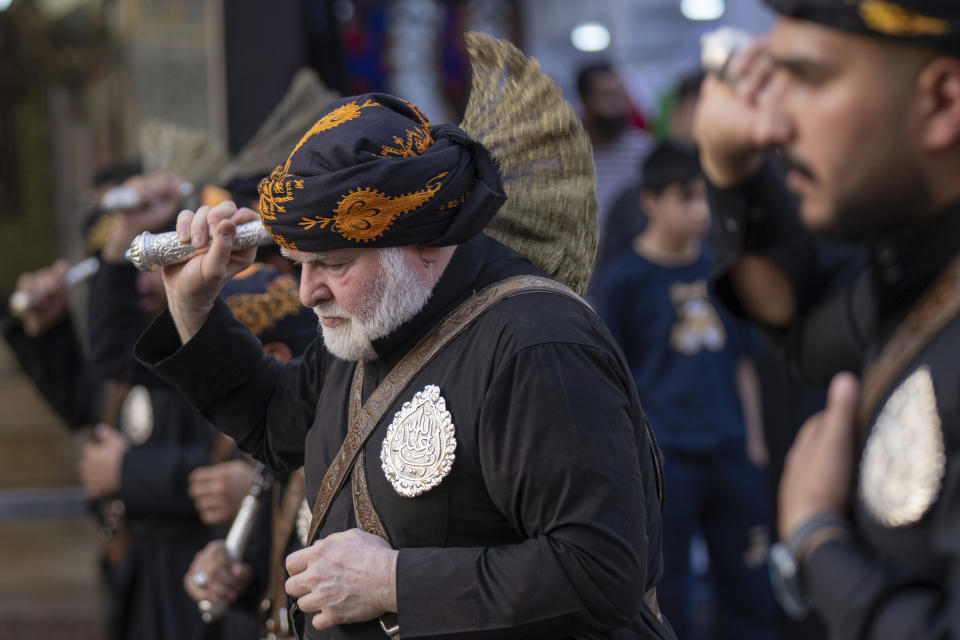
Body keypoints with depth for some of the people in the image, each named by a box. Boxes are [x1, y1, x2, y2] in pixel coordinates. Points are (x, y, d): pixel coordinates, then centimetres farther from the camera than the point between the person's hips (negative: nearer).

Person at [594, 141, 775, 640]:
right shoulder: (623, 278, -4)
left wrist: (754, 441, 14)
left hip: (732, 454, 5)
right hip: (664, 458, -4)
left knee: (749, 595, 9)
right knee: (665, 596, 2)